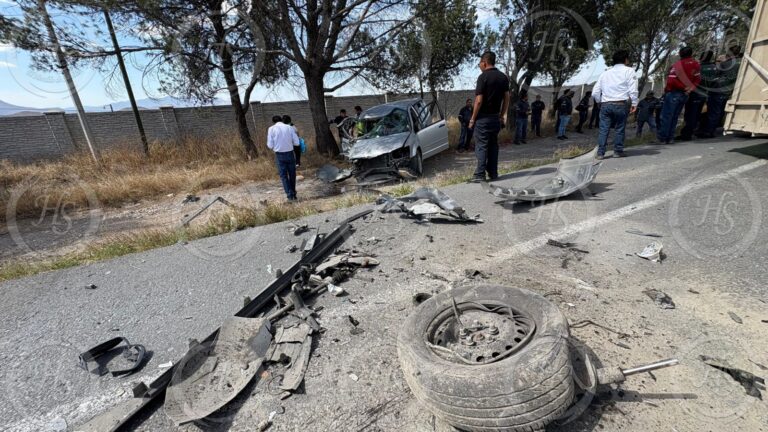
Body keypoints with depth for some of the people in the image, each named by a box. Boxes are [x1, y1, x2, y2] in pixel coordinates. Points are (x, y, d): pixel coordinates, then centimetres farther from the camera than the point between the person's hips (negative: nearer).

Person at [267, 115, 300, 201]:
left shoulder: (271, 129, -3)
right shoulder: (290, 128, 1)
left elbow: (270, 145, -5)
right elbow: (297, 142, -1)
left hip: (279, 155, -1)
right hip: (290, 153, 1)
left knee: (283, 175, 9)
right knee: (292, 174, 15)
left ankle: (290, 195, 3)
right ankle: (293, 194, 22)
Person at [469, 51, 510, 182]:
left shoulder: (483, 77, -11)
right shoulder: (503, 77, 10)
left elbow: (479, 100, -15)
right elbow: (507, 98, 11)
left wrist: (473, 119, -9)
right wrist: (502, 115, 17)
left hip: (483, 117, -7)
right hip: (496, 117, 7)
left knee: (481, 146, -4)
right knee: (493, 145, 12)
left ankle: (480, 175, -5)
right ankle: (493, 173, 15)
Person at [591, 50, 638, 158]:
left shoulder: (605, 73, 18)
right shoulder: (628, 71, 6)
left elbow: (595, 92, 13)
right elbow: (633, 89, -4)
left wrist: (600, 102, 24)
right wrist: (634, 104, 1)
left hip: (605, 104, 3)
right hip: (620, 104, -3)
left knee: (603, 129, 2)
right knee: (620, 128, 6)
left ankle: (600, 153, -2)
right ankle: (618, 151, 10)